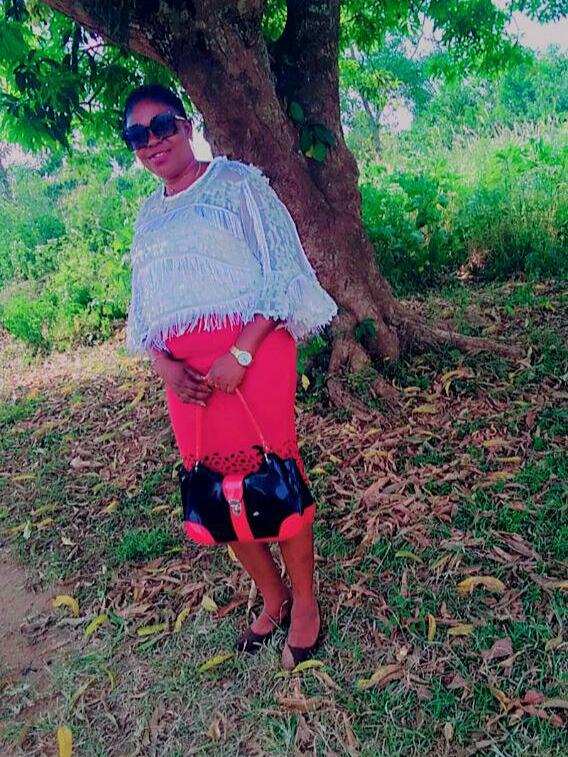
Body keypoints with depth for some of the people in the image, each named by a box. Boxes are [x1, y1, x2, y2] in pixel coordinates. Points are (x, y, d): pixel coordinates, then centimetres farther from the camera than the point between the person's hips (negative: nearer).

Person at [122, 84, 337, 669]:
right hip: (186, 373, 6)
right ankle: (272, 599, 30)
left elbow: (282, 270, -7)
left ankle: (304, 605, 21)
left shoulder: (236, 181, 1)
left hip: (251, 350, -5)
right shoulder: (148, 216, 18)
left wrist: (241, 354, -17)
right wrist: (163, 364, -4)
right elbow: (145, 307, 17)